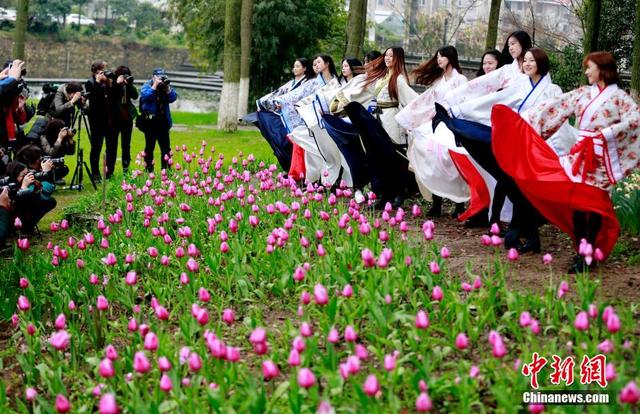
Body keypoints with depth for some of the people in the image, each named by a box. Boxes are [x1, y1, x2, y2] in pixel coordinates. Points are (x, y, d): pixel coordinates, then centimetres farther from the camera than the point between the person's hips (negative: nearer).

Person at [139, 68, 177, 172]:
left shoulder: (166, 87, 10)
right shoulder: (147, 86, -1)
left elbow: (173, 98, -2)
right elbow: (146, 96, -20)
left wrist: (167, 87, -12)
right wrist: (155, 85, -17)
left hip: (163, 122, 4)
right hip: (150, 122, -4)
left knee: (166, 148, 4)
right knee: (149, 147, 2)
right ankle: (149, 171, 6)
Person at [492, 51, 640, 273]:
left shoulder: (619, 97, -2)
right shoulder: (583, 93, 12)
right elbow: (556, 105, 10)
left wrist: (607, 133, -19)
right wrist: (523, 117, 7)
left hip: (602, 158, -4)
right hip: (579, 155, 5)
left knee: (595, 204, -3)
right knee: (576, 201, 1)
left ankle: (588, 254, 0)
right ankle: (581, 251, 10)